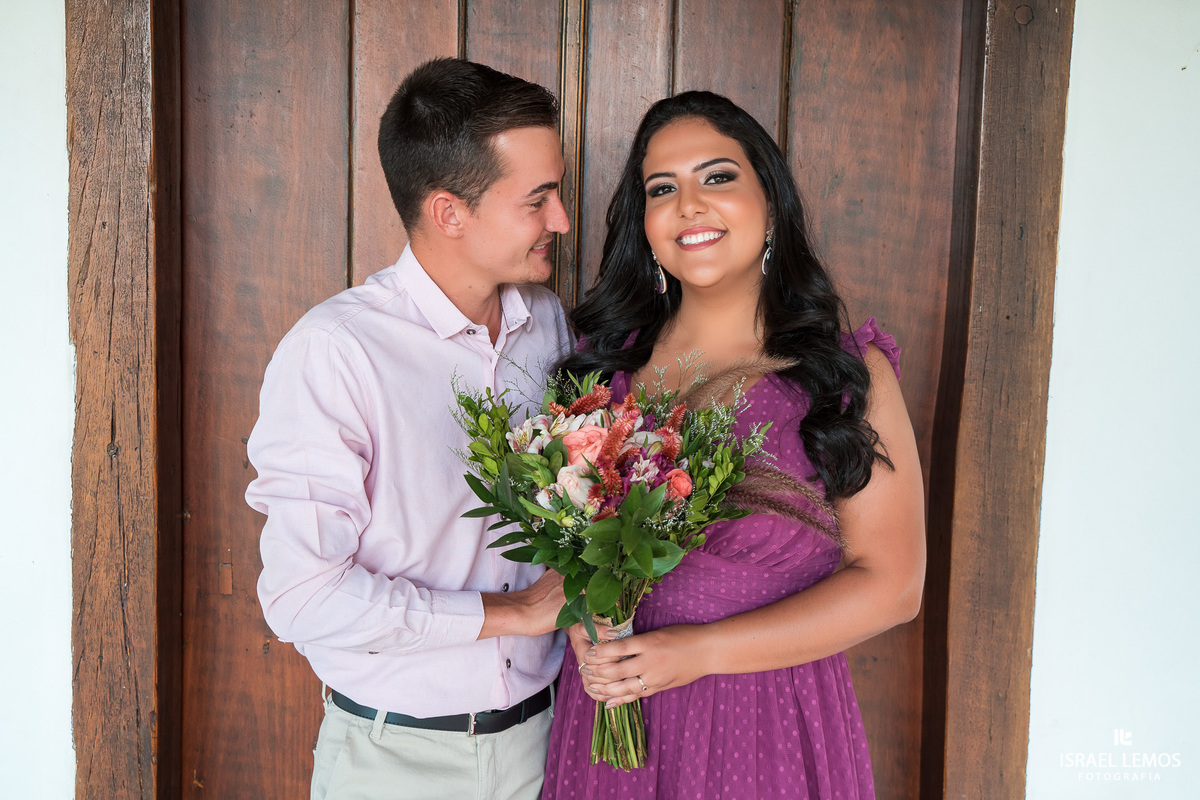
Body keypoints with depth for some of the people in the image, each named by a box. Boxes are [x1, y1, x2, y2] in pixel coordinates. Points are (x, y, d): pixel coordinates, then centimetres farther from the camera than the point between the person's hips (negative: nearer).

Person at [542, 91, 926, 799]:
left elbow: (890, 585, -9)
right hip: (608, 712, 3)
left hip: (768, 722, -2)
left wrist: (702, 650, -16)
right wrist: (583, 632, -9)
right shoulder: (607, 357, 0)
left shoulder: (850, 373, -9)